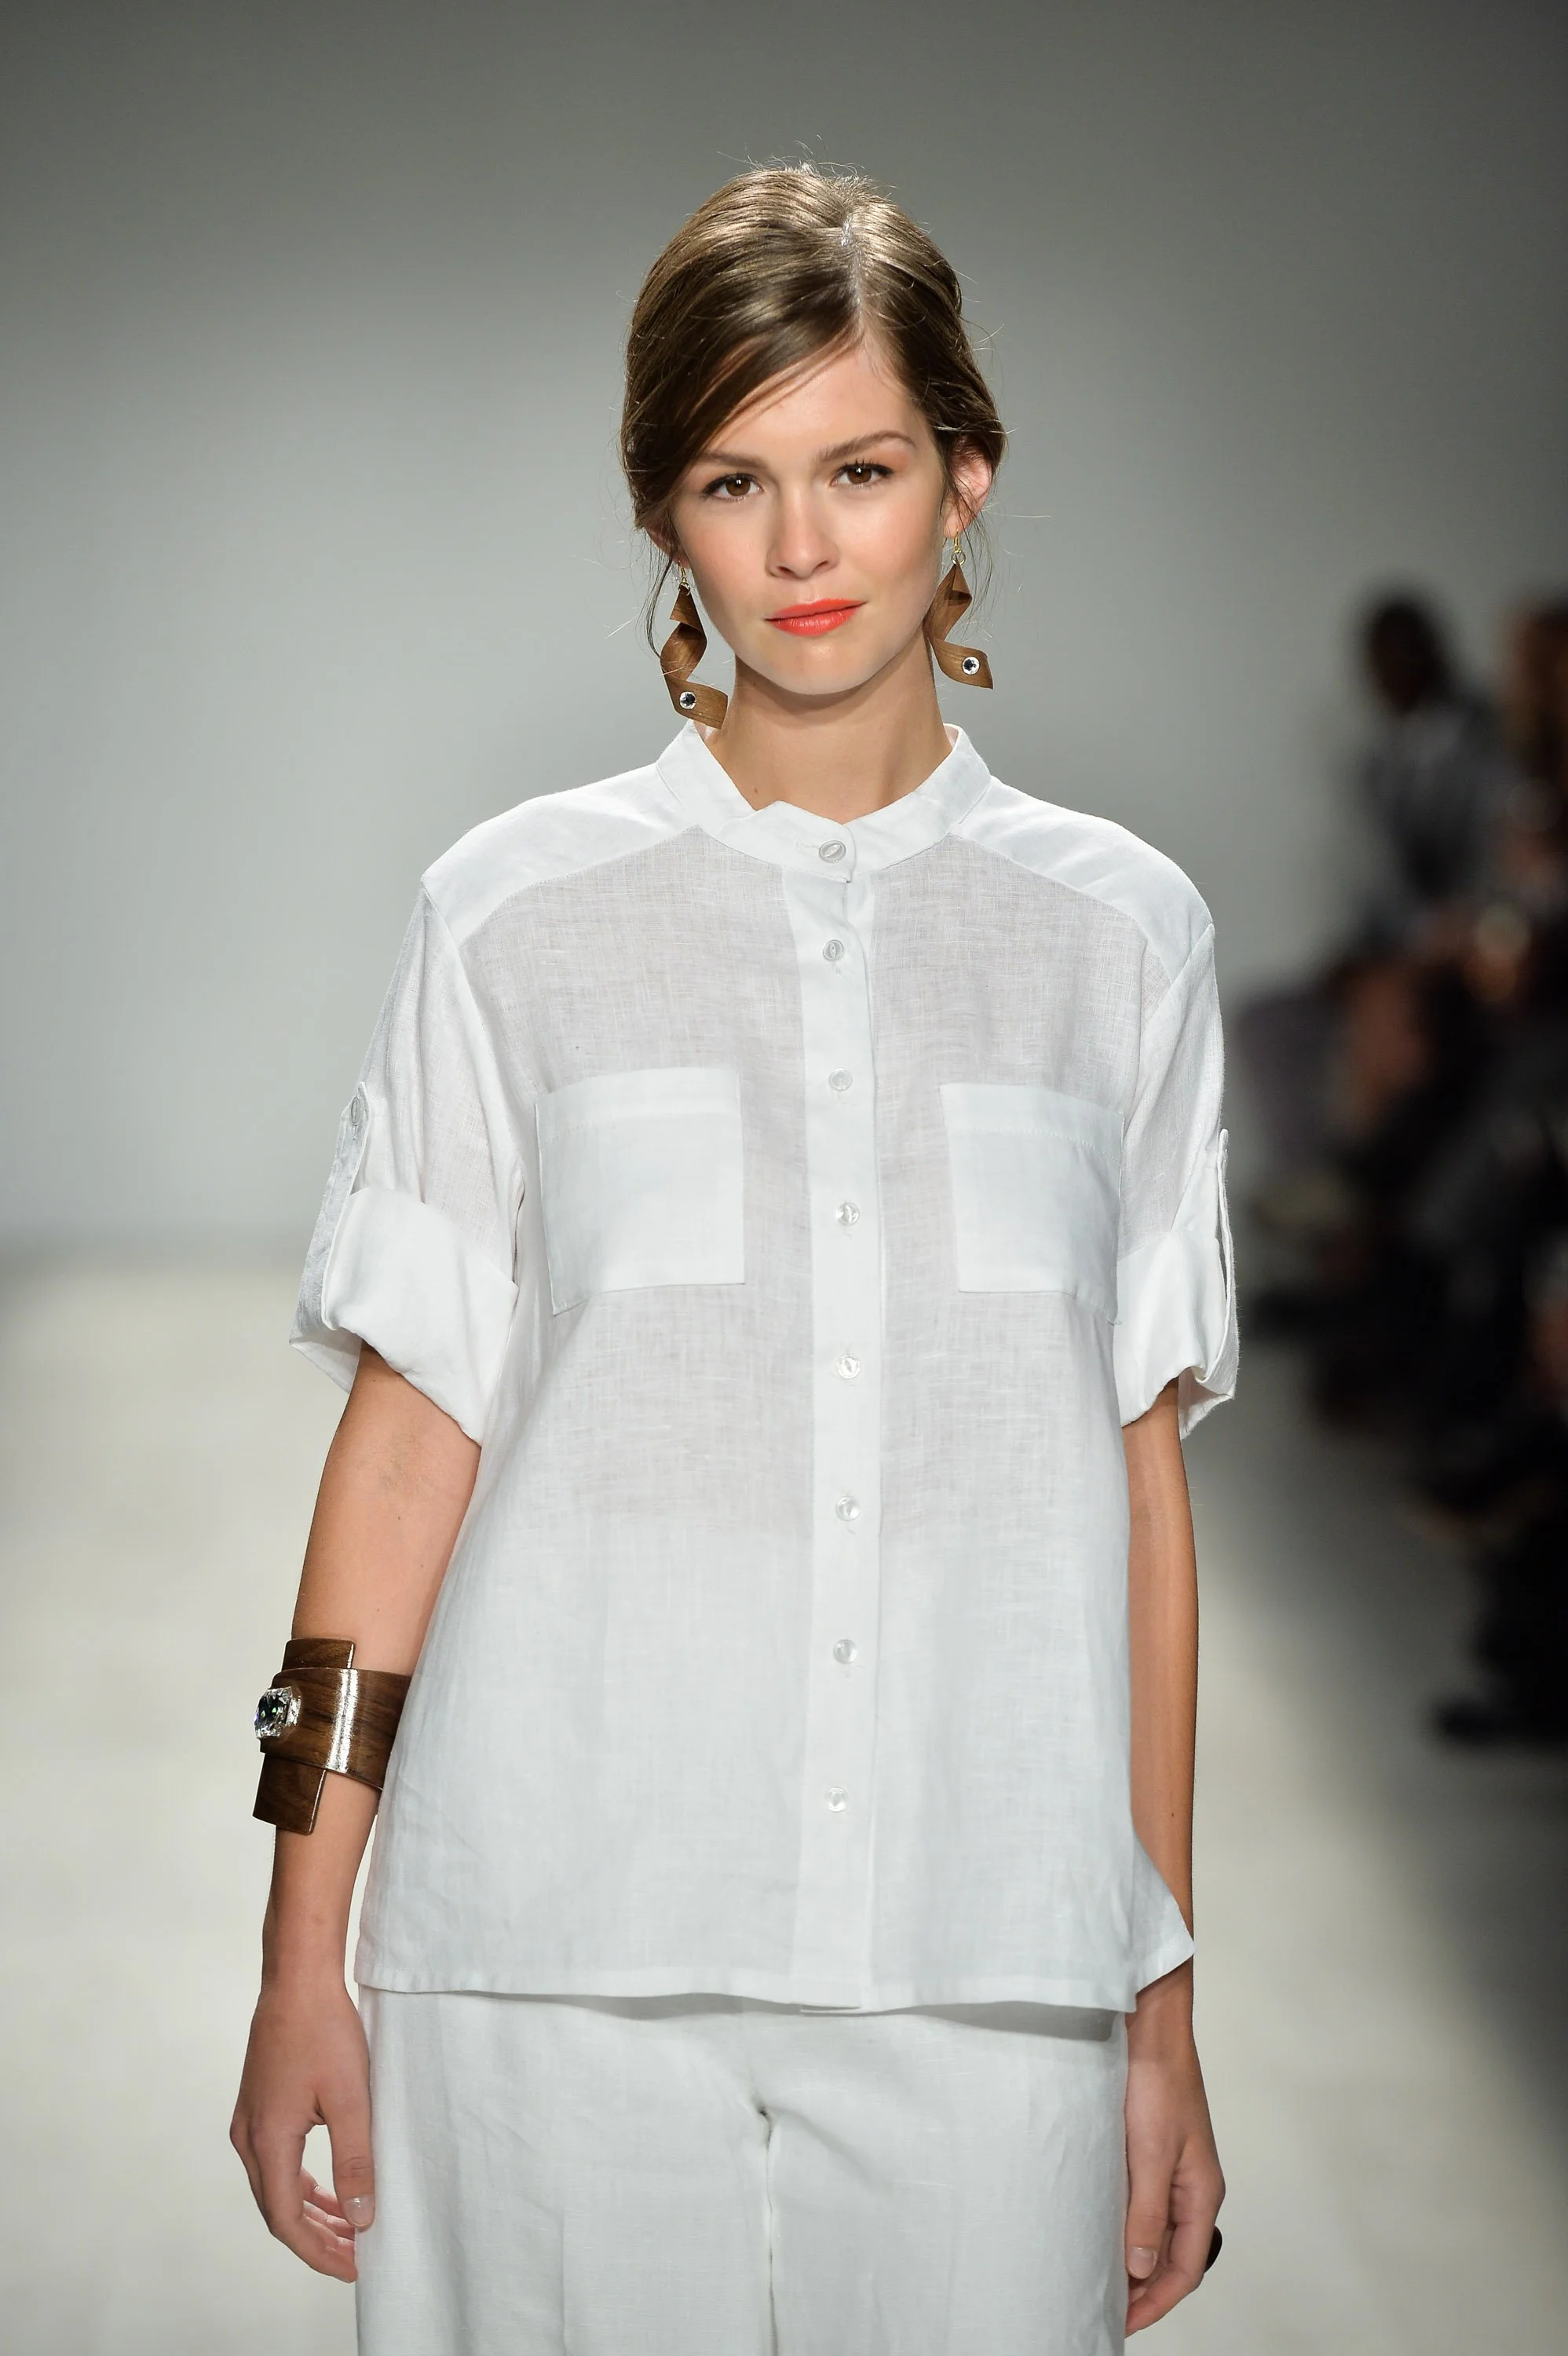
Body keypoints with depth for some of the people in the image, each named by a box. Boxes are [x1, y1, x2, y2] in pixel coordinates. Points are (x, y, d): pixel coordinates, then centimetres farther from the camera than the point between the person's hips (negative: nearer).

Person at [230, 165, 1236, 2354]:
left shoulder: (1119, 932, 6)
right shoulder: (519, 917, 3)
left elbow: (1140, 1470, 7)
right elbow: (409, 1425, 3)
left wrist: (1164, 2010, 6)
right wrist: (304, 1957, 0)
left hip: (988, 1977, 1)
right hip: (562, 1965, -1)